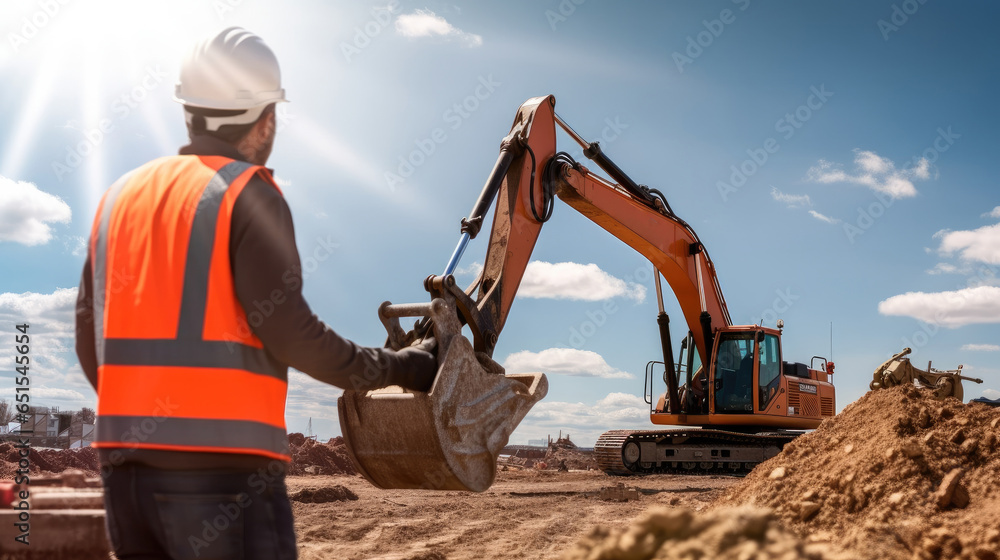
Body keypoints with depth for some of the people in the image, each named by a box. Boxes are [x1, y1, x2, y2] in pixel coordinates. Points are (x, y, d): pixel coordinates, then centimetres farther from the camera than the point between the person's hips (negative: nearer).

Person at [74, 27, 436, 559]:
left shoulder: (121, 194, 14)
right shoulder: (247, 193, -6)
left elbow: (89, 339, 14)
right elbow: (288, 331, -13)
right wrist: (398, 367, -1)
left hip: (124, 460, 7)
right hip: (223, 463, -7)